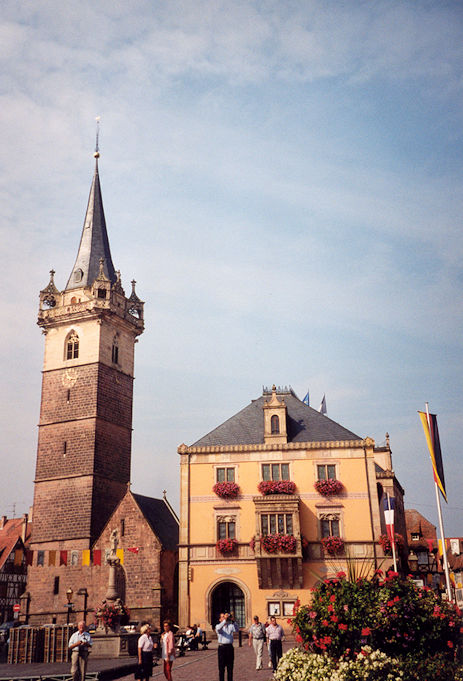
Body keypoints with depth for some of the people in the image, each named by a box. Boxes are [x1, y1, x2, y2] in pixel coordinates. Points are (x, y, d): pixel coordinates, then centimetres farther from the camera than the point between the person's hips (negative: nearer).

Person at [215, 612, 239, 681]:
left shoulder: (230, 626, 10)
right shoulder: (218, 626, 4)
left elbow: (237, 629, -8)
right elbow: (219, 628, -20)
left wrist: (233, 621, -23)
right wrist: (225, 620, -29)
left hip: (230, 647, 2)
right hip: (222, 647, -2)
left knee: (230, 667, 7)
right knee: (221, 667, 1)